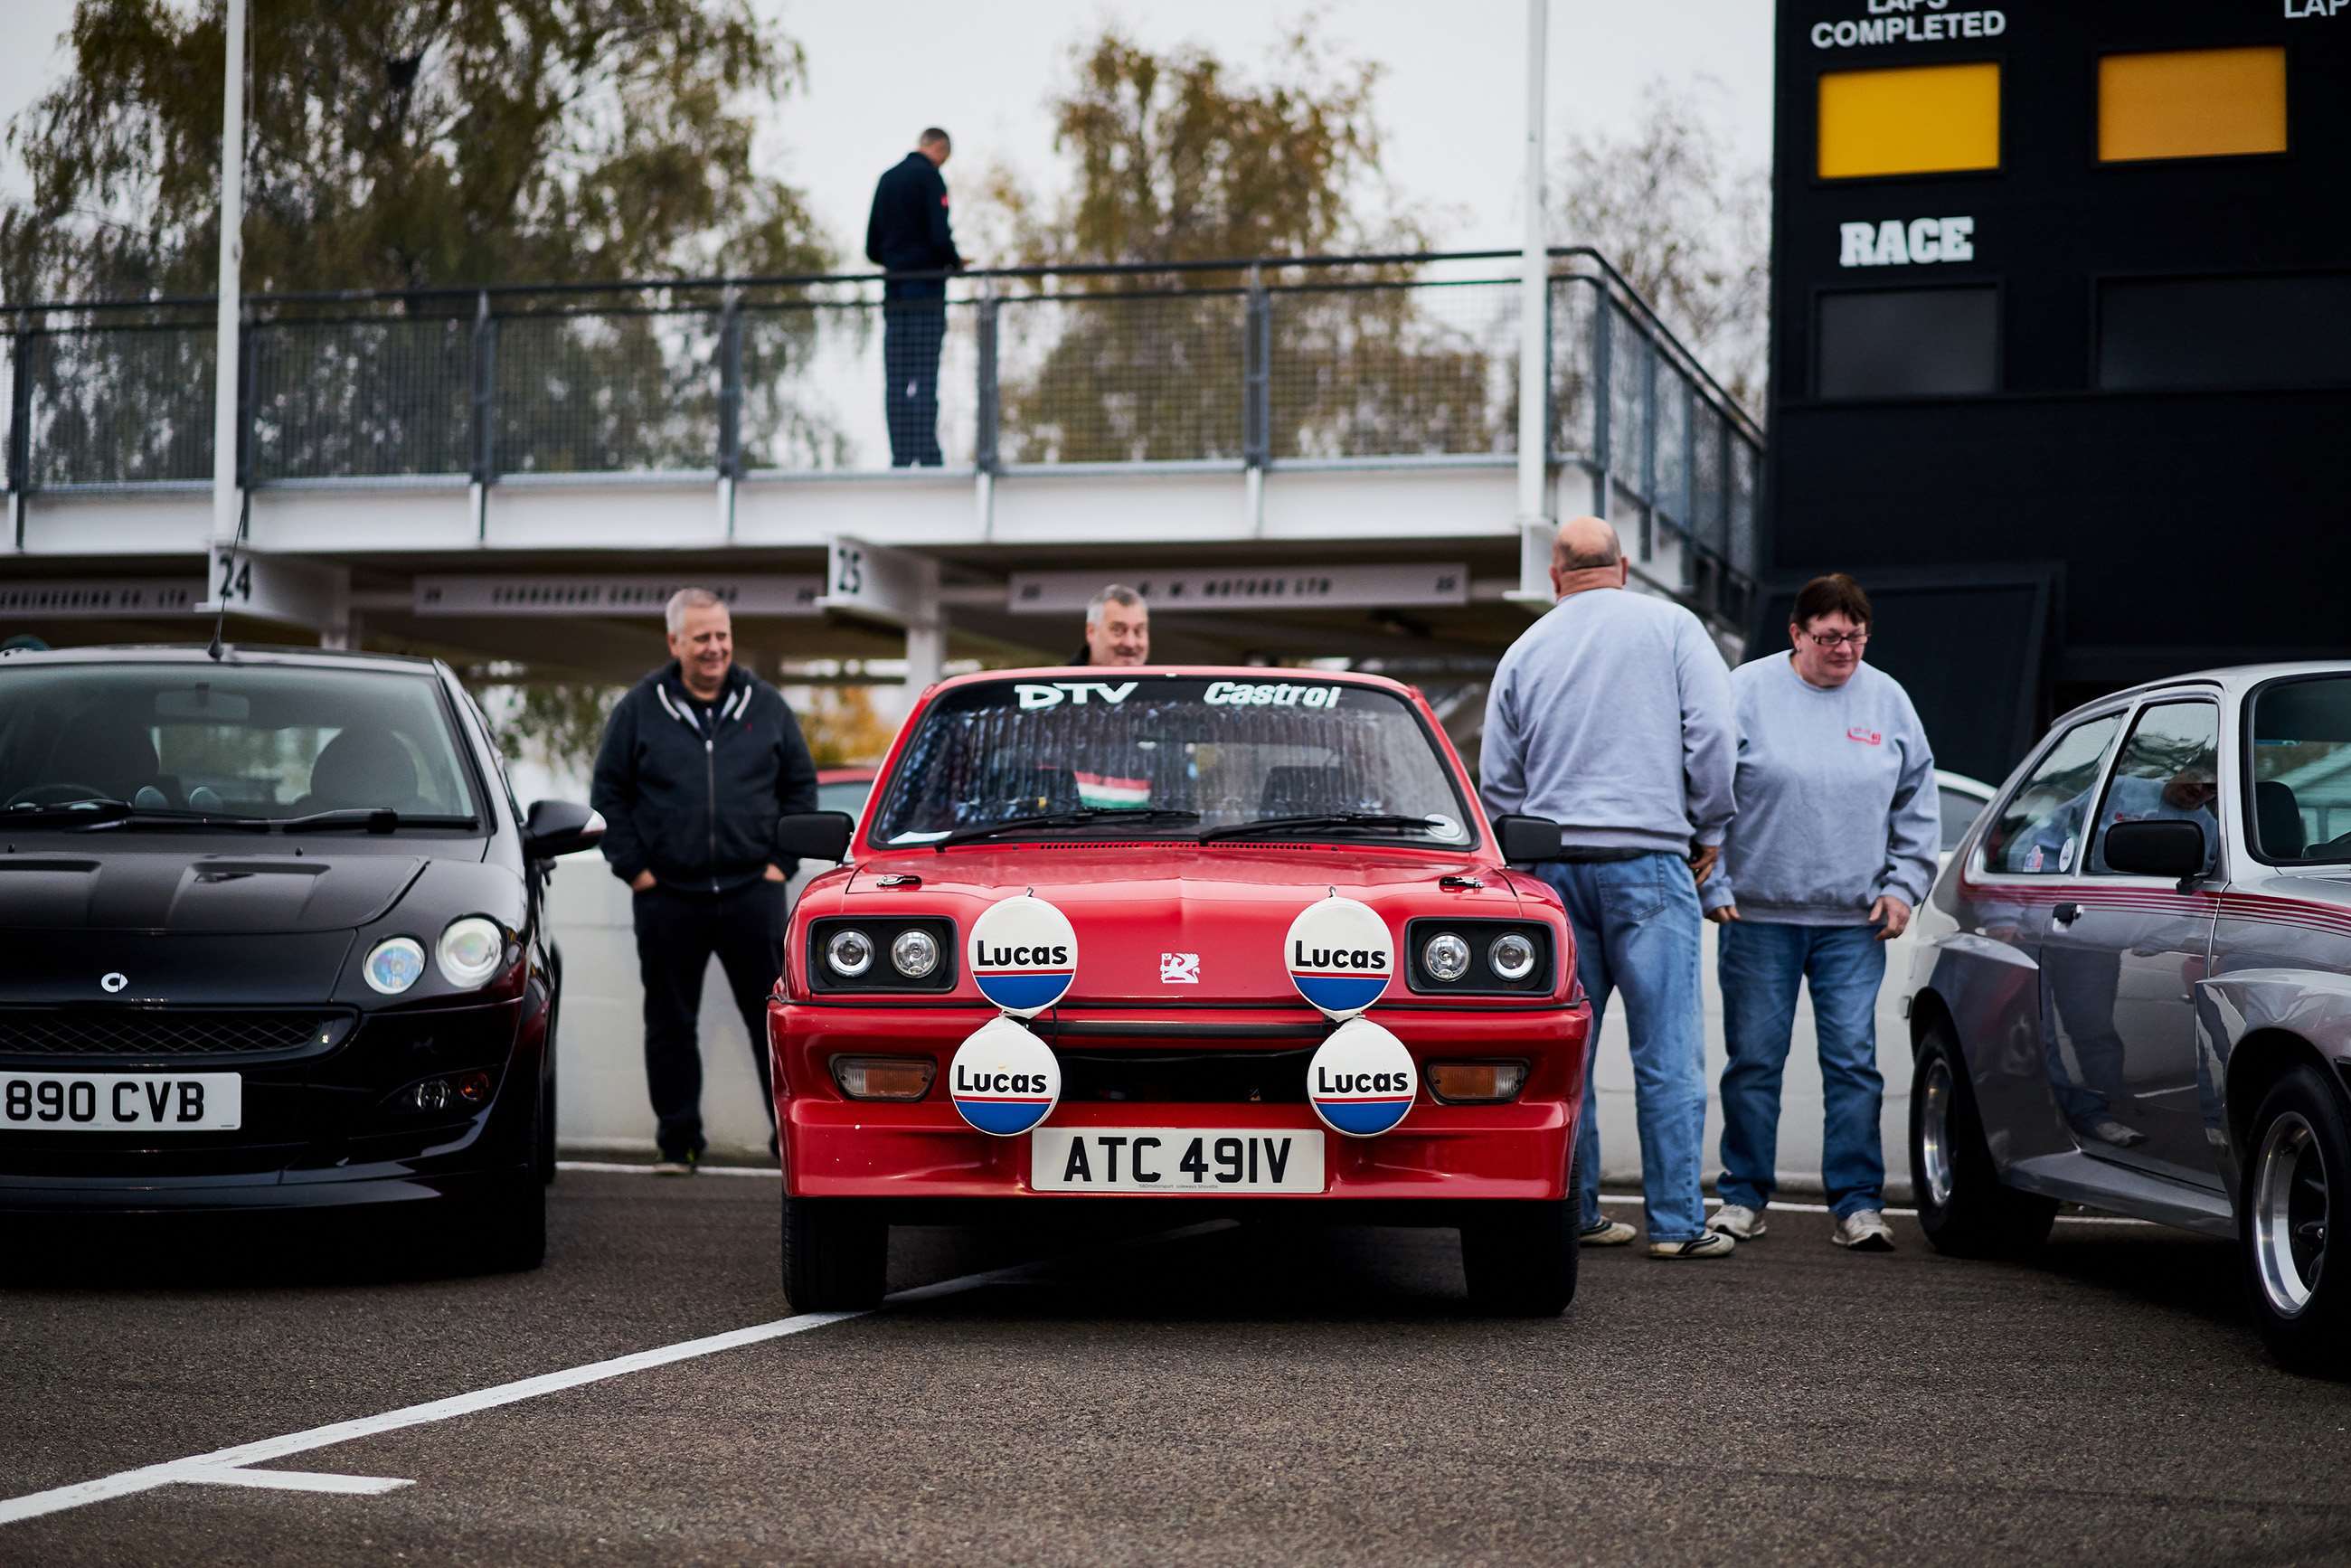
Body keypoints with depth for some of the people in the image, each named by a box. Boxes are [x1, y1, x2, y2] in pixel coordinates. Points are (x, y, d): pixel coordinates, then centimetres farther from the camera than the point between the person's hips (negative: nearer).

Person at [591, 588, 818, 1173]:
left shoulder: (766, 706, 7)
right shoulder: (640, 709, 4)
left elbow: (801, 785, 13)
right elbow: (608, 794, 7)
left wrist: (782, 860, 4)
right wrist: (634, 868, -1)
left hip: (752, 892, 0)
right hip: (667, 898, 0)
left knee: (775, 1018, 0)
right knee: (670, 1024, 6)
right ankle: (678, 1143, 15)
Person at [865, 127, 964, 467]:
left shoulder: (887, 179, 15)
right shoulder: (929, 176, -6)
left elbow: (872, 249, 15)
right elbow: (940, 236, -16)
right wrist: (955, 263, 2)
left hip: (895, 287, 6)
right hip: (926, 286, -6)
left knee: (897, 379, 4)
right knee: (926, 377, -9)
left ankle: (900, 457, 1)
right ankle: (927, 455, -14)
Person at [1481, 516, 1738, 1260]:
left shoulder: (1526, 649, 13)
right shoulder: (1670, 626, 4)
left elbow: (1497, 779, 15)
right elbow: (1710, 734, -4)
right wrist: (1709, 830, 7)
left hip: (1554, 864, 3)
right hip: (1647, 860, -3)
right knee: (1667, 1049, -3)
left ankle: (1573, 1211, 10)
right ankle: (1676, 1221, -5)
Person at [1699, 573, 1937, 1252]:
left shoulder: (1888, 701, 9)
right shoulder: (1748, 691, -1)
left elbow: (1918, 806, 16)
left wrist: (1903, 885, 6)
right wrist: (1715, 887, -4)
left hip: (1854, 922, 2)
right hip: (1758, 916, -2)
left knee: (1854, 1062, -2)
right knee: (1755, 1061, 4)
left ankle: (1858, 1204, 3)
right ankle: (1743, 1196, 15)